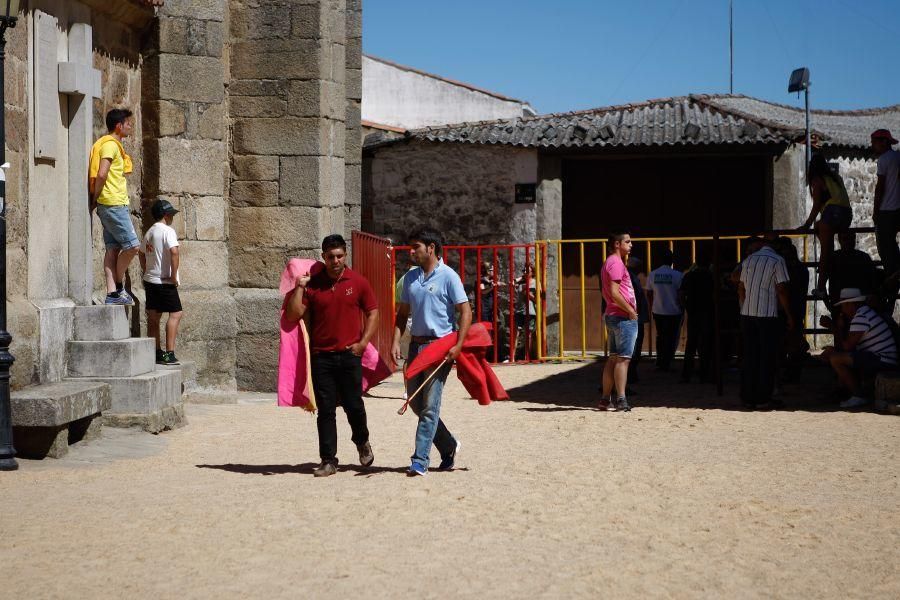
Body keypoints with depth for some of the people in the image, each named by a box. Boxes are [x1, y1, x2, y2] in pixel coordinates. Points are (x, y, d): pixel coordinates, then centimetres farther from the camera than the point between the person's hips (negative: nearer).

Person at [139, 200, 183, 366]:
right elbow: (174, 252, -26)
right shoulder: (167, 231, -13)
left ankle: (157, 352, 18)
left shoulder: (149, 232, 14)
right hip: (164, 282, -9)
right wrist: (174, 275, -19)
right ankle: (169, 353, -13)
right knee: (176, 313, -6)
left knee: (153, 317, 11)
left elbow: (141, 254, 24)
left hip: (150, 280, 9)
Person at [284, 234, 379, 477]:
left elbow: (372, 312, 8)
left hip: (349, 355, -1)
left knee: (353, 405, 2)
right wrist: (299, 288, -10)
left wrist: (363, 342, -2)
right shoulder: (312, 284, 4)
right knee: (326, 410, 1)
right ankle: (328, 460, 6)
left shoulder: (358, 282, 3)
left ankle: (362, 442, 31)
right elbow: (293, 315, 0)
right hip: (321, 355, 1)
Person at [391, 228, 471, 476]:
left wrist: (458, 345, -18)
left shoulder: (448, 276, -7)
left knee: (430, 405, -8)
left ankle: (420, 460, -7)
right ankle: (449, 446, 27)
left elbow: (465, 312, -10)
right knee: (415, 402, 11)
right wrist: (396, 342, 4)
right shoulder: (410, 278, 12)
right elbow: (403, 313, 17)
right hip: (416, 345, 7)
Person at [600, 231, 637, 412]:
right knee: (623, 359, -10)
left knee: (614, 358, 12)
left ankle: (605, 399, 13)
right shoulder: (616, 263, -13)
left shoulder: (609, 262, 19)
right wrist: (631, 311, -16)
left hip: (612, 316, 10)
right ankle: (621, 400, -11)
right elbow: (614, 292, -21)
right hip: (624, 317, -10)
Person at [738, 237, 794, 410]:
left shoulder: (748, 260, 11)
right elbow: (781, 290, -8)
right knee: (766, 357, 2)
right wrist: (789, 315, -2)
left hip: (747, 314, 5)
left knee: (749, 357, 8)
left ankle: (747, 398, 8)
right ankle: (763, 398, 1)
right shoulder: (777, 261, -4)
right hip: (768, 314, -5)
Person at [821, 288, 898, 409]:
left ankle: (858, 397, -13)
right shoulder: (866, 313, 18)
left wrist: (833, 351, 2)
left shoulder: (861, 317, -16)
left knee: (835, 359, -18)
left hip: (882, 361, -11)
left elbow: (848, 346, -16)